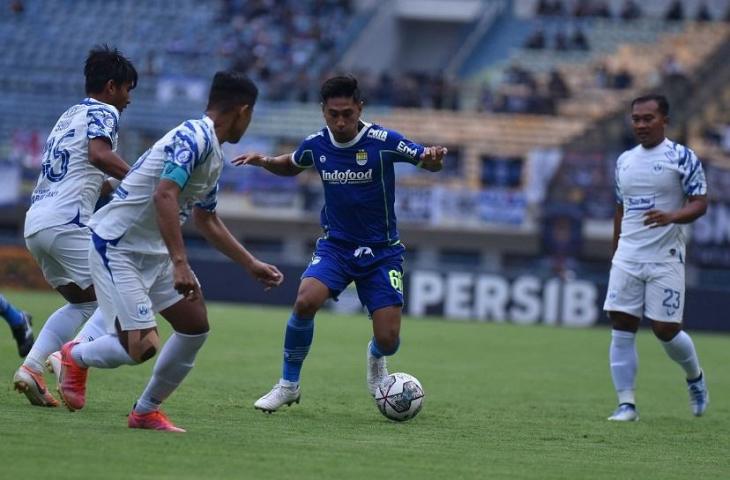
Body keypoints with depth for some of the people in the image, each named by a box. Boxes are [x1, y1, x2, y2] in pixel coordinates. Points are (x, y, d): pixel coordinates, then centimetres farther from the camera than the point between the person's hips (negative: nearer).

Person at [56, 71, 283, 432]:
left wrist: (252, 265, 30)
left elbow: (206, 221, 27)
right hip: (117, 248, -10)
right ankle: (75, 356, 15)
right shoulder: (194, 137, -19)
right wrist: (180, 263, -37)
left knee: (195, 326, 4)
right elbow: (164, 195, -32)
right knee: (141, 347, -16)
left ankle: (146, 411, 17)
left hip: (153, 251, 10)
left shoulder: (215, 156, 13)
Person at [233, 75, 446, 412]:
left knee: (388, 341, -10)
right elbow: (290, 166, 17)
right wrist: (265, 162, -4)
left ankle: (376, 359, 31)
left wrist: (433, 157, -31)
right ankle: (288, 385, -8)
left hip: (380, 251, -2)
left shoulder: (382, 141, -16)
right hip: (335, 245, 2)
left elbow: (428, 162, -6)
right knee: (305, 301, -27)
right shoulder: (316, 144, -5)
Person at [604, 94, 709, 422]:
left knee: (665, 330, -4)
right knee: (621, 327, -5)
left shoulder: (682, 157, -4)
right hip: (627, 258, 5)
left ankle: (695, 377, 26)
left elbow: (700, 203, -7)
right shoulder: (624, 161, 13)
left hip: (665, 259, -5)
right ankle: (626, 403, -1)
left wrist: (671, 216, -26)